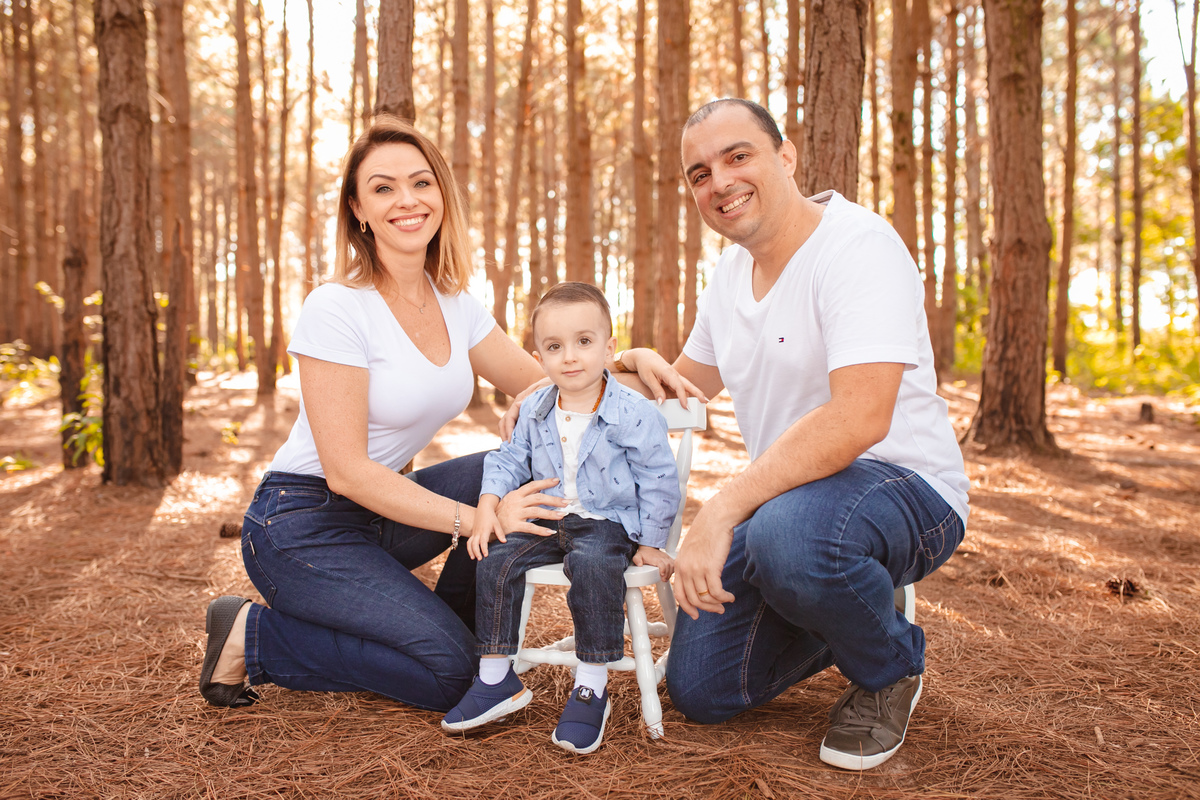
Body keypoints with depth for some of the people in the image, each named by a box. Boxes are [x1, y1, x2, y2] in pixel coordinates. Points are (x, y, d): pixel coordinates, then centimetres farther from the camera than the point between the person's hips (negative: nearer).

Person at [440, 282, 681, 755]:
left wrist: (650, 543, -4)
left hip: (608, 523, -5)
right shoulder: (534, 411, 5)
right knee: (496, 561, -16)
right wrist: (488, 504, -1)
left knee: (593, 566, -36)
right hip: (547, 520, 5)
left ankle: (591, 689, -23)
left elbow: (658, 481, -5)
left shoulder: (634, 414, -11)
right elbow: (510, 459, 16)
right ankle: (496, 680, -2)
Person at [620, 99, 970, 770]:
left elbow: (857, 419, -34)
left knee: (788, 533, -42)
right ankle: (842, 613, 28)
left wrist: (720, 511, -35)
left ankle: (892, 666, -8)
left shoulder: (860, 245, -20)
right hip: (788, 493, 8)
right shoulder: (733, 268, 8)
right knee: (699, 690, 4)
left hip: (907, 488, -7)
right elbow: (693, 382, 24)